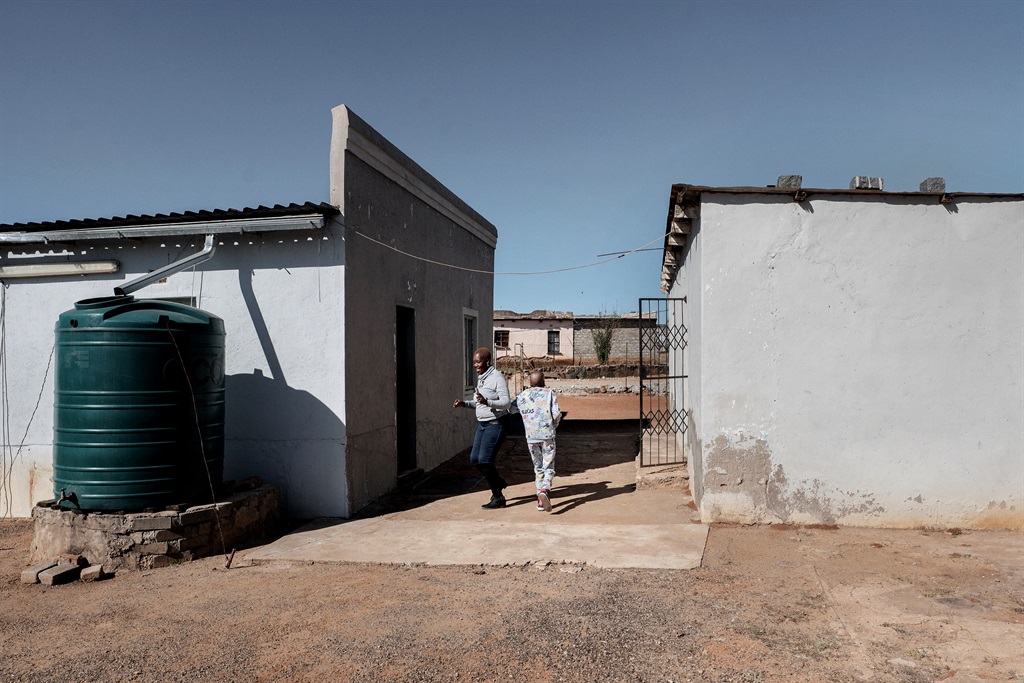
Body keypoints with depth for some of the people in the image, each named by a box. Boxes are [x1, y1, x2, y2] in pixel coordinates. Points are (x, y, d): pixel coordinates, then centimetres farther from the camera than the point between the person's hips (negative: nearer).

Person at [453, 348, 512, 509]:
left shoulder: (497, 378, -15)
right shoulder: (480, 378, 12)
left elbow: (506, 403, -21)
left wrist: (487, 402, -36)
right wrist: (465, 404, 7)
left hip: (496, 424, -9)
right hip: (483, 424, 9)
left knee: (484, 460, -12)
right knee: (475, 459, 6)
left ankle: (498, 498, 1)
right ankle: (499, 482, 27)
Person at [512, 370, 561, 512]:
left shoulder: (521, 396, 8)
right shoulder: (550, 394, 1)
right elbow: (557, 414, -6)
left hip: (531, 437, 3)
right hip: (547, 435, -2)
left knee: (538, 467, 14)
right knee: (548, 467, 2)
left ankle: (540, 500, 12)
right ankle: (545, 490, -25)